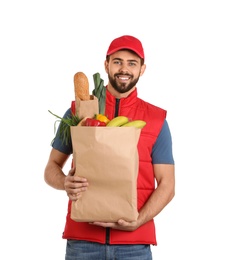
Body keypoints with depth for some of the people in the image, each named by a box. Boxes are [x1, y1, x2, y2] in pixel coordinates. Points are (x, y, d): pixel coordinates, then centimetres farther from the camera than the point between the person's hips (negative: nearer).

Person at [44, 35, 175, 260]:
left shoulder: (156, 120, 5)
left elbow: (166, 184, 3)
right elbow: (51, 168, 9)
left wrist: (138, 221, -14)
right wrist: (65, 183, -14)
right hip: (82, 240, 0)